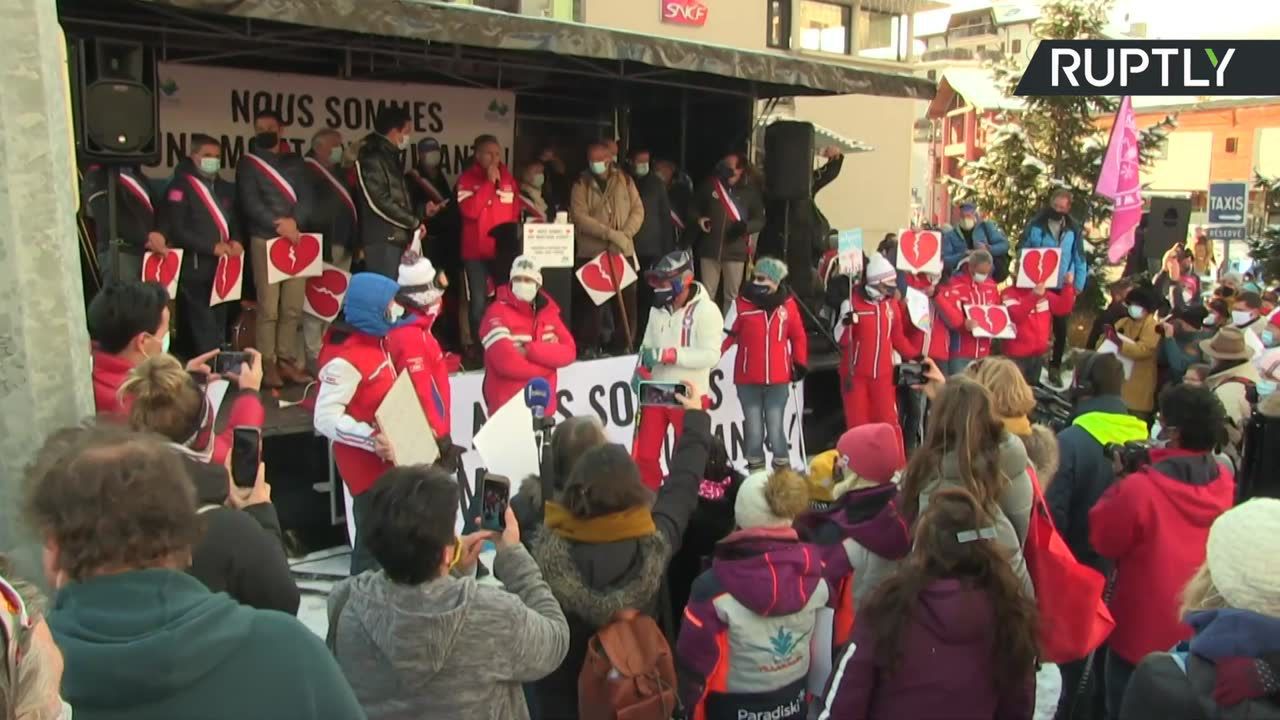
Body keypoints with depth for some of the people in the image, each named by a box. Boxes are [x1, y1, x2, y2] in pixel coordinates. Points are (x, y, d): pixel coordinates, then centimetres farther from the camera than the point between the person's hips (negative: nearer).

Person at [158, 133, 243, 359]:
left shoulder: (225, 188, 16)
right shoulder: (180, 187, -4)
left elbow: (235, 221, 21)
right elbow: (177, 230, -11)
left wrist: (236, 241, -1)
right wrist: (211, 247, -17)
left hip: (221, 266, 7)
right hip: (194, 268, -6)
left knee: (219, 324, 12)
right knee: (202, 328, -8)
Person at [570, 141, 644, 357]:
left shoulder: (624, 180, 10)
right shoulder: (581, 184, 2)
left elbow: (638, 210, 4)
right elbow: (579, 217, -10)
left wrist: (624, 235, -13)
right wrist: (610, 233, -19)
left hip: (623, 251, 2)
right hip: (591, 253, -2)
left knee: (627, 301, 3)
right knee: (592, 302, -1)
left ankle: (623, 346, 13)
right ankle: (589, 347, 7)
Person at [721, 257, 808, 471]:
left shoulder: (787, 304, 0)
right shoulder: (742, 303, -5)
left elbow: (798, 336, 11)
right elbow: (727, 333, -7)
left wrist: (800, 363, 12)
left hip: (778, 379, 0)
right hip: (748, 380, 0)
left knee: (776, 427, 6)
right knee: (754, 428, 8)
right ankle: (756, 471, 20)